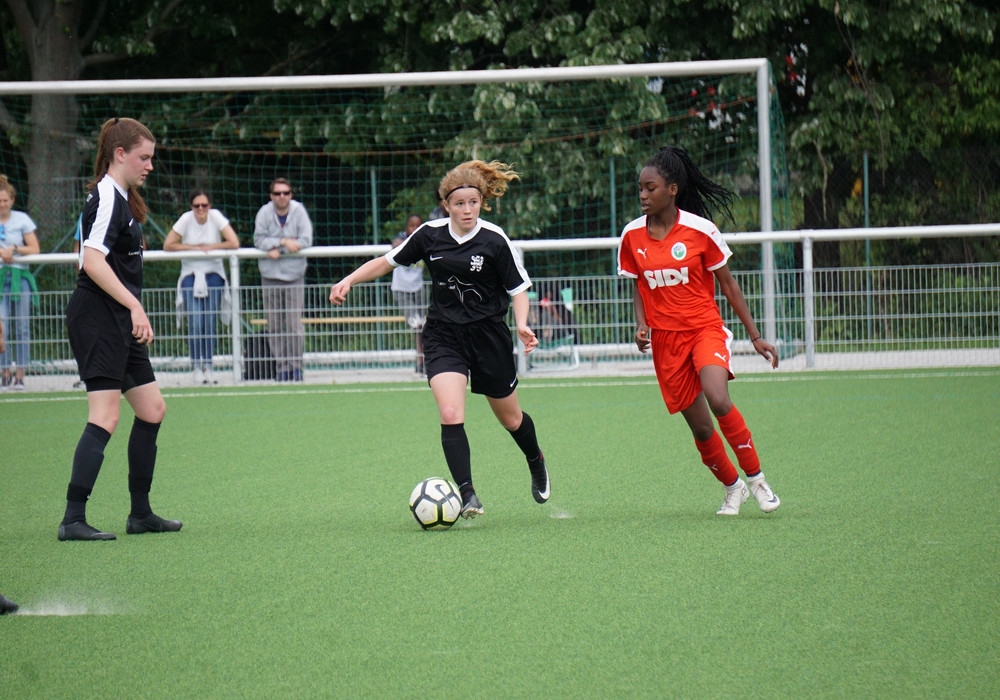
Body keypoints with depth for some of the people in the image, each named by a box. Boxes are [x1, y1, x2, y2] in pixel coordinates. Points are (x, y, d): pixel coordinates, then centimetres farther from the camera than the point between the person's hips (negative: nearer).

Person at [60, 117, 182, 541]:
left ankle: (140, 513, 19)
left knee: (152, 410, 13)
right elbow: (92, 261, -24)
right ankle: (73, 519, -18)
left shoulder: (121, 198, 18)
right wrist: (134, 306, -28)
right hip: (97, 319, -11)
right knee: (105, 418, -15)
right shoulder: (107, 197, -13)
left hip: (119, 322, 11)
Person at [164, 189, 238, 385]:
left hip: (213, 275, 1)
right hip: (191, 275, -1)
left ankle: (208, 367, 4)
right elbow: (168, 245, -10)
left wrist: (209, 247, -10)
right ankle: (197, 368, -4)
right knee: (195, 323, -10)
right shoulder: (186, 219, -9)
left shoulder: (216, 217, -8)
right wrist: (194, 248, -12)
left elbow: (234, 243, -12)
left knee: (210, 323, -4)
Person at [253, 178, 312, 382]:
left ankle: (296, 365, 3)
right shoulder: (264, 213, -2)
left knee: (295, 323, -5)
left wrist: (278, 251, -14)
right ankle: (281, 367, 7)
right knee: (274, 325, 1)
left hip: (294, 275, -1)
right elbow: (259, 239, -10)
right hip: (270, 276, 1)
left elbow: (305, 241, -11)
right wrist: (284, 242, -19)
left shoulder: (299, 211, -4)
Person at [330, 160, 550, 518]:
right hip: (443, 336, 1)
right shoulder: (430, 235, -5)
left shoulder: (494, 240, -12)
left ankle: (536, 464, 46)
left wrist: (522, 325, -22)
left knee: (510, 418, 15)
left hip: (489, 335, -1)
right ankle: (467, 495, -18)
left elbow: (518, 288, -5)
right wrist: (349, 280, -6)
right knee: (450, 415, -19)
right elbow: (387, 261, 6)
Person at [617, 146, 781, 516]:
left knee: (718, 402, -27)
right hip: (665, 340, 3)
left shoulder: (700, 231, -8)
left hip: (705, 329, -3)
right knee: (700, 427, 2)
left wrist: (755, 336, 3)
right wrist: (641, 325, -5)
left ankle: (756, 477, -10)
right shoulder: (632, 235, 1)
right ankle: (732, 486, 26)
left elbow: (728, 284, 1)